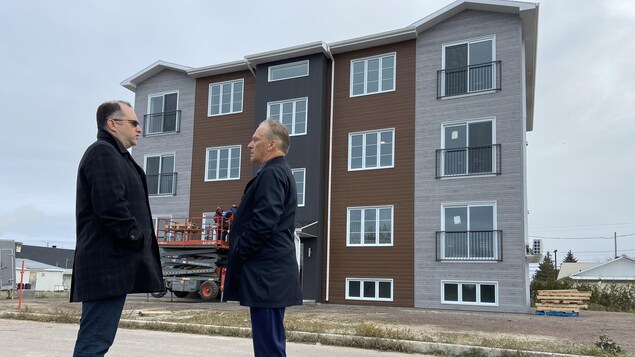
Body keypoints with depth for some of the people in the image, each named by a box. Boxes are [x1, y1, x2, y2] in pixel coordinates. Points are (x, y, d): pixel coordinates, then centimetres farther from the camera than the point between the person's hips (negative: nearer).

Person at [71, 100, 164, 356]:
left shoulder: (113, 155, 23)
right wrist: (137, 237, -11)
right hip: (108, 263, -10)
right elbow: (110, 205, -21)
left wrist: (137, 239, 12)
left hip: (109, 263, 10)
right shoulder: (103, 152, -8)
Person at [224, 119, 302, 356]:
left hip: (266, 272, -11)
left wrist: (237, 253, -12)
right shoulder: (279, 172, 20)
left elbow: (263, 222, -21)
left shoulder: (272, 173, -12)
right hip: (272, 270, 11)